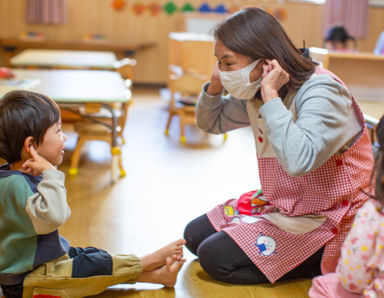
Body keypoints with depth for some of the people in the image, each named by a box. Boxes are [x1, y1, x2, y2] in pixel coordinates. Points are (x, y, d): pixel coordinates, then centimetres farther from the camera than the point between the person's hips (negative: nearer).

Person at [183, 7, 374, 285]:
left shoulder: (321, 91, -26)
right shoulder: (255, 92, 0)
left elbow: (299, 161, -44)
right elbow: (211, 122, 17)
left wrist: (270, 96, -35)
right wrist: (215, 85, -5)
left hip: (328, 218, -9)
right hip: (282, 204, 9)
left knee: (216, 257, -16)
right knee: (195, 235, 9)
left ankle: (326, 265, -3)